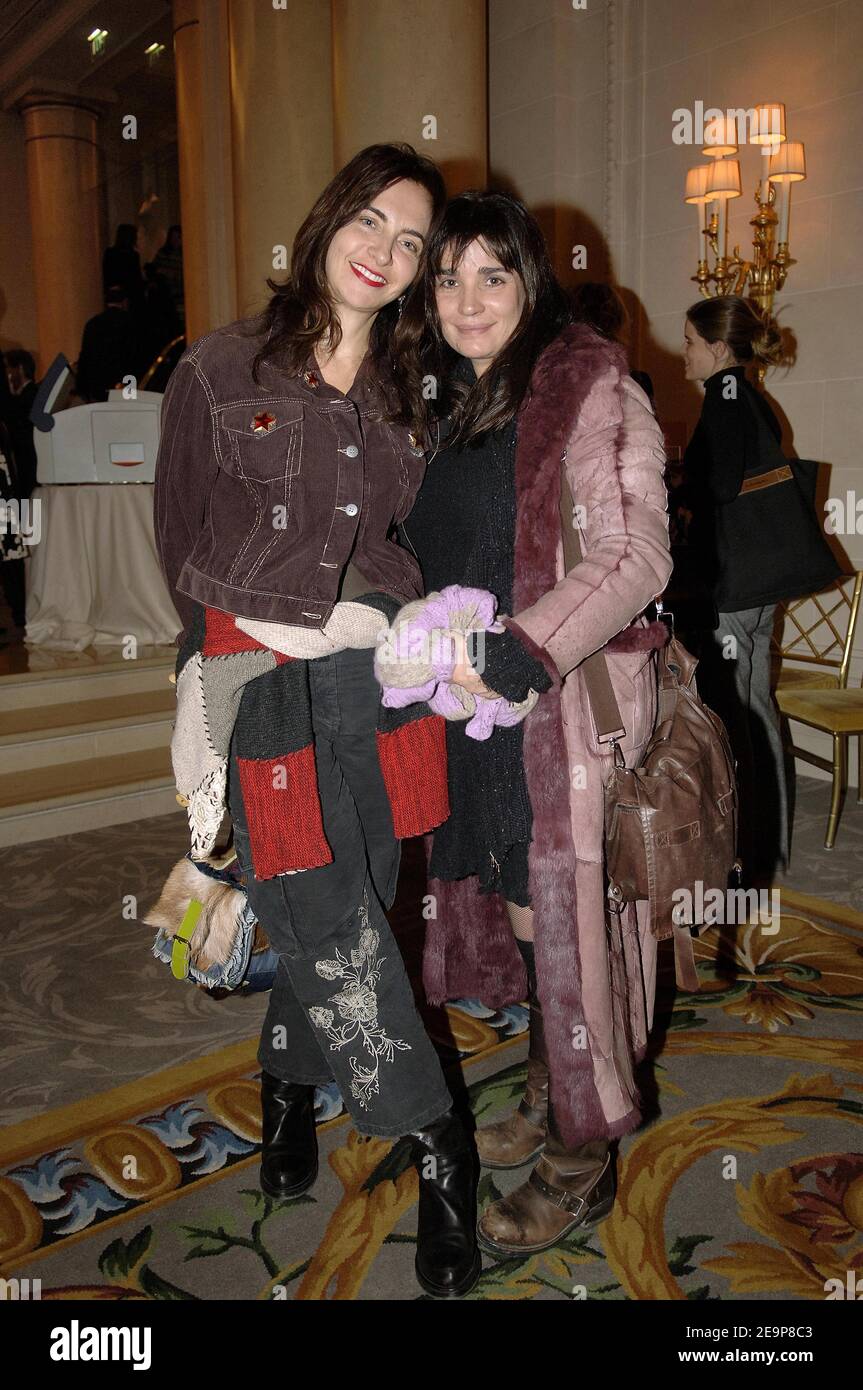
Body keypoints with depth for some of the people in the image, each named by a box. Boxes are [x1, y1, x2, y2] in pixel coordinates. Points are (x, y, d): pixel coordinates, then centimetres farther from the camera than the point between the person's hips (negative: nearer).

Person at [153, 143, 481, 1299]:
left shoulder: (404, 390, 13)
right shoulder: (223, 369, 3)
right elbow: (181, 536, 6)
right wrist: (229, 650, 3)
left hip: (382, 677, 4)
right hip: (266, 680, -3)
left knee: (349, 909, 10)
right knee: (331, 921, -4)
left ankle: (289, 1081, 37)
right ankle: (435, 1142, 14)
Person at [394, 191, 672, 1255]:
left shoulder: (591, 387, -7)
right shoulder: (445, 406, 15)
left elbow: (635, 556, -16)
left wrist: (520, 653, -24)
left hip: (568, 705, -6)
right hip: (472, 711, 7)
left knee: (563, 919, 2)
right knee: (516, 910, 15)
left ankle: (581, 1159, 21)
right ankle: (545, 1100, 36)